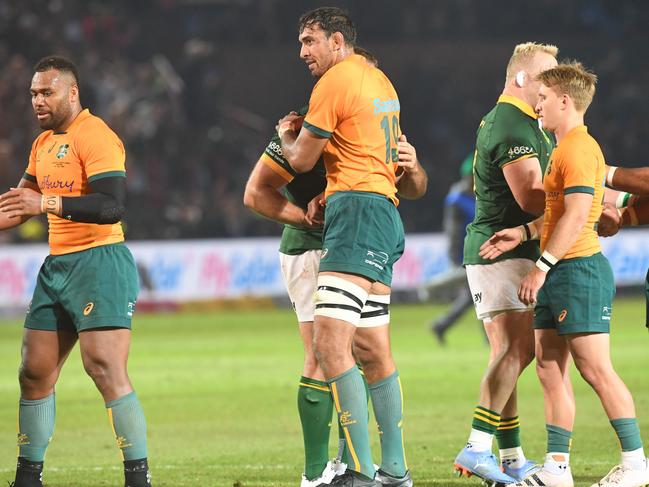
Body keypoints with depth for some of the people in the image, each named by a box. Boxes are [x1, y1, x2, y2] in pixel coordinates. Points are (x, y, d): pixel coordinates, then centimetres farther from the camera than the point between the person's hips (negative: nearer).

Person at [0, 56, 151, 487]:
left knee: (106, 369, -16)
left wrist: (48, 203, -31)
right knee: (35, 372, 8)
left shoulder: (95, 137, -12)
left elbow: (112, 206, -24)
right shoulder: (43, 143, 16)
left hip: (100, 262, -9)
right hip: (57, 265, 9)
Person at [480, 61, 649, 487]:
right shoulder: (567, 148, 19)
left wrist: (542, 267, -22)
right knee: (549, 369, 8)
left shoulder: (577, 149, -14)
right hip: (560, 275, 11)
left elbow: (576, 215, -22)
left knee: (595, 369, -9)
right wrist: (524, 233, 15)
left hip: (579, 268, -11)